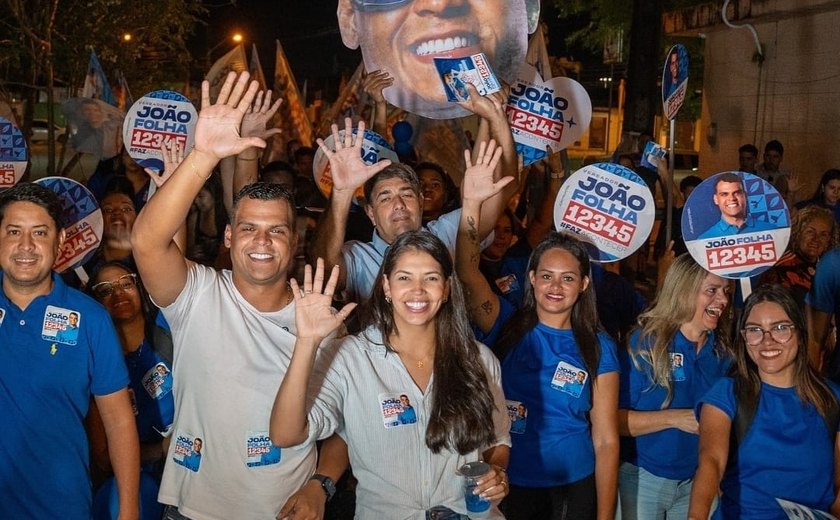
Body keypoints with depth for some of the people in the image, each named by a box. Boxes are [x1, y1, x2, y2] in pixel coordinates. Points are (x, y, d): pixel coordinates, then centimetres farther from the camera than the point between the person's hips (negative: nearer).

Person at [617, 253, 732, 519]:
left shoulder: (722, 352, 0)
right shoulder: (644, 343, -14)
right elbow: (614, 419, -16)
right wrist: (673, 418, -24)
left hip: (699, 478, 4)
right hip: (643, 478, -4)